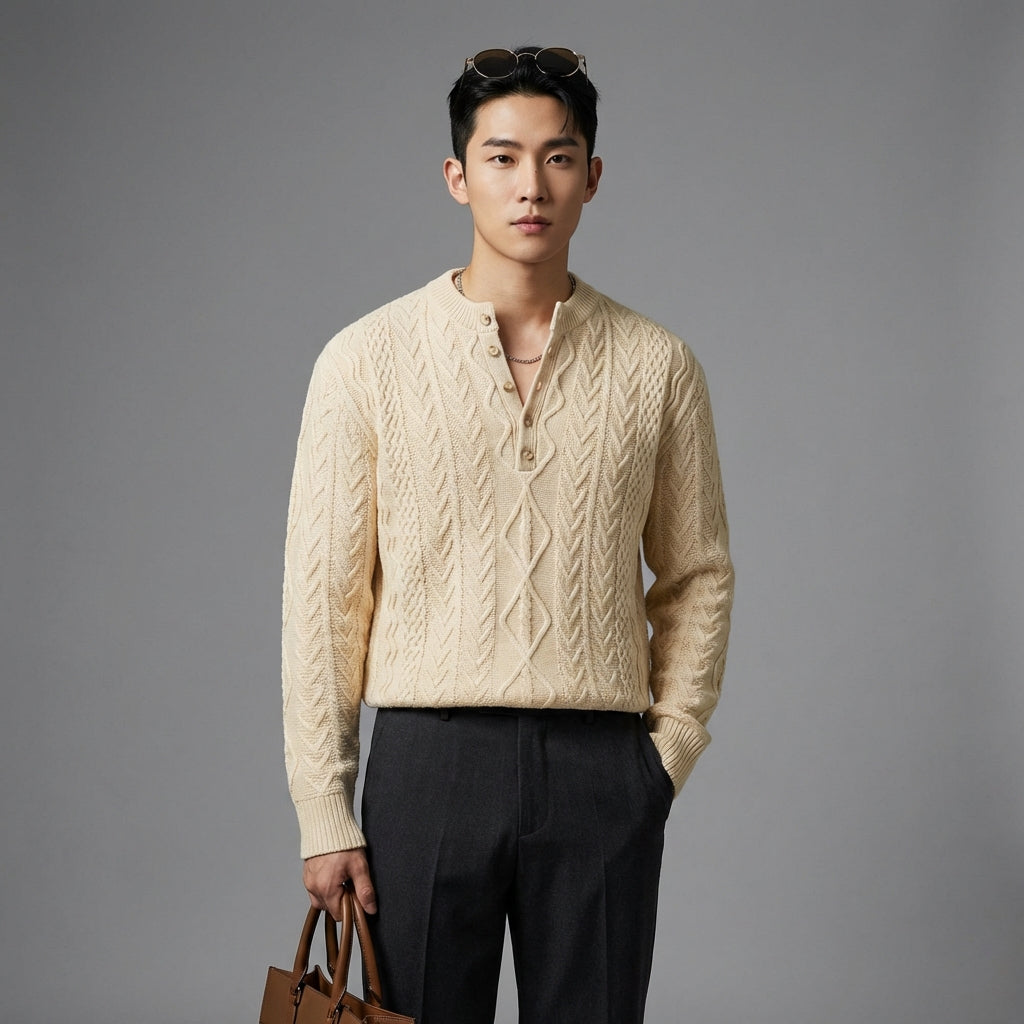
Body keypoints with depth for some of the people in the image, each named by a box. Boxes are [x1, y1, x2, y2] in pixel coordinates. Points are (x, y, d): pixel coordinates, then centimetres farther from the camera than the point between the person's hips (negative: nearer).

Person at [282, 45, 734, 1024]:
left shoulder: (656, 366, 6)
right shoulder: (367, 359, 1)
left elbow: (697, 575, 13)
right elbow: (322, 593, 1)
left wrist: (668, 751, 3)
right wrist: (323, 810, -3)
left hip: (603, 769, 1)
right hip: (428, 758, -1)